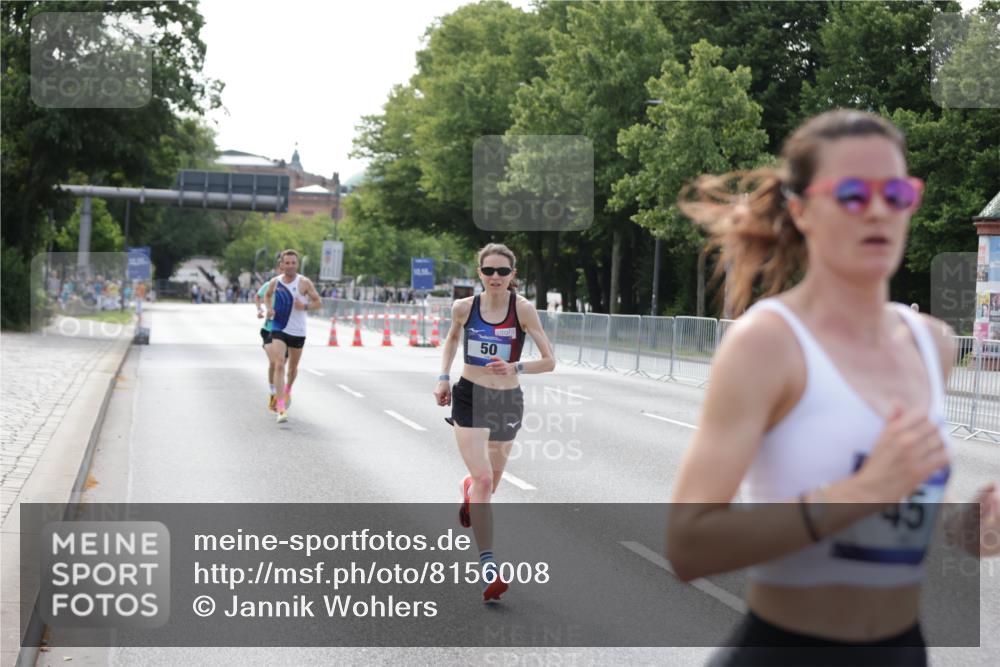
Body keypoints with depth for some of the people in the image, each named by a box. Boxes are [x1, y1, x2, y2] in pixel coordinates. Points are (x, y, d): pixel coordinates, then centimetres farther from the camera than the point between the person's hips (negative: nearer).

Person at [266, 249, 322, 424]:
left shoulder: (304, 283, -8)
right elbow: (267, 295, 22)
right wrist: (269, 308, 3)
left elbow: (319, 303, -4)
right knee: (279, 365, -16)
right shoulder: (275, 282, 0)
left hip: (298, 332, 0)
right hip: (278, 329, 0)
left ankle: (287, 390, 50)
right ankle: (280, 408, -20)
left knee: (293, 367, 17)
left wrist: (305, 306, -22)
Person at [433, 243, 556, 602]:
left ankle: (468, 491, 59)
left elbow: (549, 361, -10)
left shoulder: (523, 309, -11)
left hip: (508, 401, 1)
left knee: (491, 481, 19)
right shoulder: (464, 307, -5)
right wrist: (443, 377, 7)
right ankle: (489, 569, -16)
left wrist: (515, 367, -27)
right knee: (483, 479, -17)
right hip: (469, 399, -1)